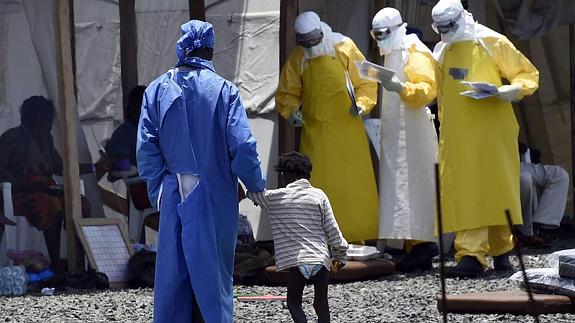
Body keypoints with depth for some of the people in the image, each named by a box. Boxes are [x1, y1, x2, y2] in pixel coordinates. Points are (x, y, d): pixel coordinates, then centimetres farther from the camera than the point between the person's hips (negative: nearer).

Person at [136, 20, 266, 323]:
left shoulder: (157, 89, 1)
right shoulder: (223, 89, -6)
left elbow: (146, 147, -2)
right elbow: (242, 145, -11)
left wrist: (157, 191, 6)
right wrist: (256, 185, 2)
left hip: (173, 195, 2)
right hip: (214, 196, -2)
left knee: (172, 269, 8)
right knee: (211, 268, 5)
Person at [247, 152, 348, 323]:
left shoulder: (275, 197, 1)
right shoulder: (318, 195, 3)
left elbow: (253, 191, 17)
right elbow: (331, 229, 3)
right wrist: (339, 254, 14)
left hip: (296, 260, -2)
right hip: (321, 259, 2)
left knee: (293, 303, 7)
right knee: (321, 303, 11)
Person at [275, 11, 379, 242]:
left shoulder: (345, 48, -1)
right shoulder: (297, 59, 6)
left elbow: (366, 81, 2)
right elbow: (286, 94, 13)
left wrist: (362, 104, -16)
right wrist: (291, 111, -7)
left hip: (347, 129, -1)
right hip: (315, 133, 1)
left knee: (355, 184, 0)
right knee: (316, 187, -4)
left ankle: (358, 237, 7)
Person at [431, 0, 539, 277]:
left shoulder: (492, 43, 0)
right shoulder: (442, 52, 14)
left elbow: (528, 74, 2)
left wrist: (513, 89, -16)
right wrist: (445, 124, 18)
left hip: (492, 132, -3)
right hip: (457, 136, 3)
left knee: (497, 188, 2)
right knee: (465, 192, -7)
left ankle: (500, 250, 15)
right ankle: (471, 254, -14)